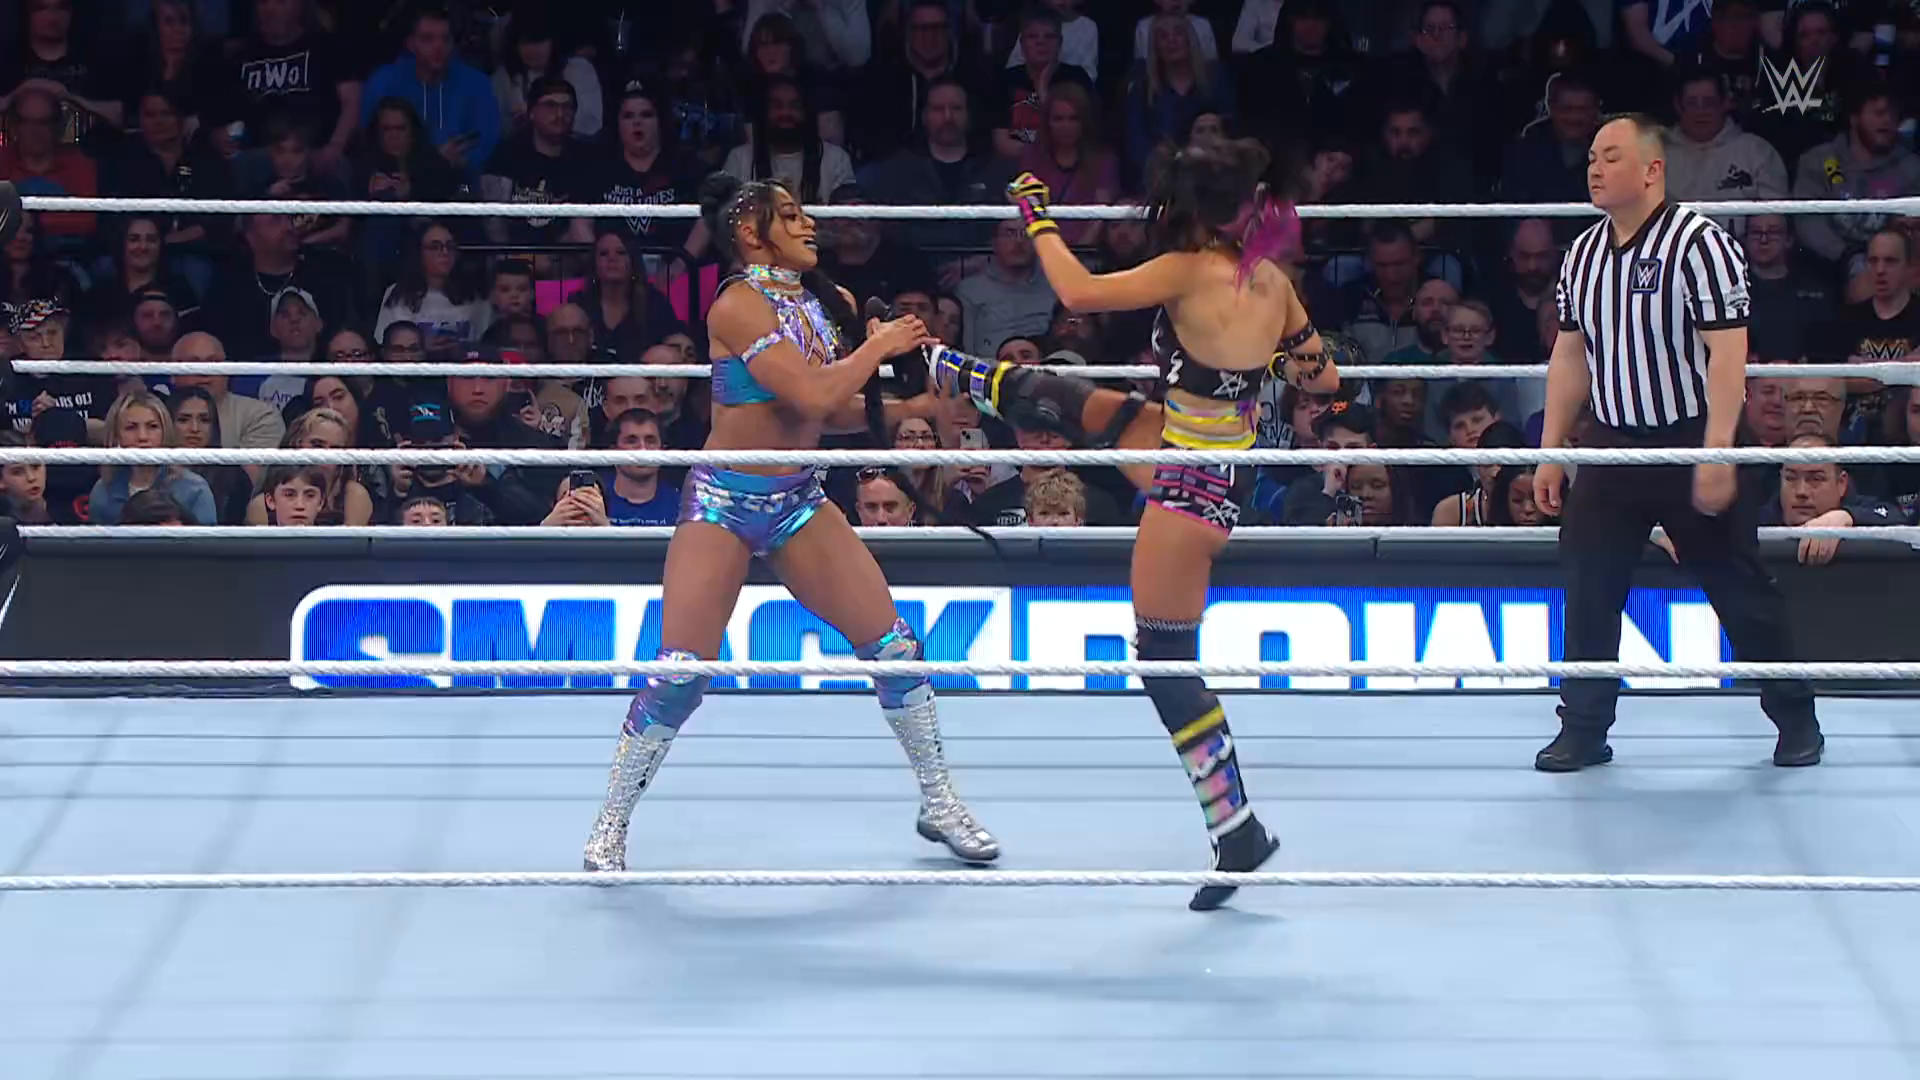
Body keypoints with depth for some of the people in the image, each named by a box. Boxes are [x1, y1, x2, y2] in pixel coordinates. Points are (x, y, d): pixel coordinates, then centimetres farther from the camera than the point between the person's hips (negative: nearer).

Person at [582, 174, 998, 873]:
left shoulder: (829, 303, 5)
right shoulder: (739, 305, -17)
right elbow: (811, 396, -26)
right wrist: (878, 347, -13)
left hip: (798, 501, 6)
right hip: (724, 502, -6)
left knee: (893, 645, 2)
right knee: (680, 672, -9)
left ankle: (939, 804, 16)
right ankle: (610, 826, 6)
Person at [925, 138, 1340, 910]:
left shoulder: (1190, 273, -22)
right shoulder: (1272, 281, -2)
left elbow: (1077, 291, -17)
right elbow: (1320, 378, 8)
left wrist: (1037, 217, -1)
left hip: (1189, 484, -8)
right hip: (1223, 454, 8)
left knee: (1163, 658, 1)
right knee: (1056, 398, 22)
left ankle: (1236, 831, 4)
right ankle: (935, 369, 50)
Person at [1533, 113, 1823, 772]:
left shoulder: (1698, 243, -14)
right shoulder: (1583, 254, 8)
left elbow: (1727, 353, -17)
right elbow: (1570, 355, 14)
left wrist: (1717, 452, -22)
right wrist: (1552, 450, 11)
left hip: (1688, 445, -6)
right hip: (1610, 445, 6)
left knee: (1741, 592, 2)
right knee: (1588, 592, 2)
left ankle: (1796, 719, 17)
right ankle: (1583, 730, 11)